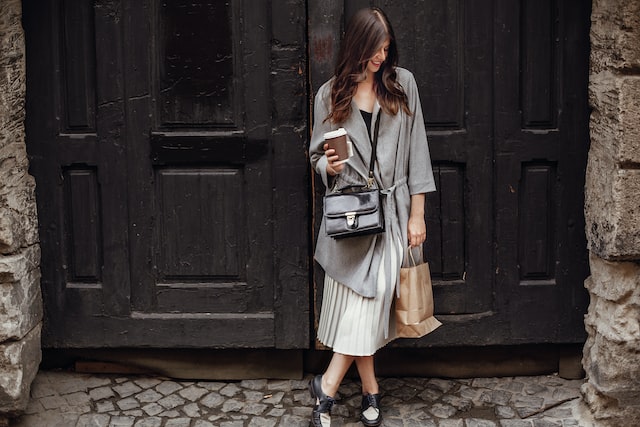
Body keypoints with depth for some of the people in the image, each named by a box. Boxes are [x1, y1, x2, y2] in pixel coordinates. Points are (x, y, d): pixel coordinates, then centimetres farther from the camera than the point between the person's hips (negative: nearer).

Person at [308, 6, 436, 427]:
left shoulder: (402, 84, 3)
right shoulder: (331, 94, 4)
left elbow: (416, 150, 2)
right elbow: (317, 155, 13)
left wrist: (417, 215, -1)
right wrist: (328, 165, -12)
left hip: (390, 210, 0)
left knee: (373, 296, -7)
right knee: (361, 300, -1)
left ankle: (328, 385, 4)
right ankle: (370, 390, 13)